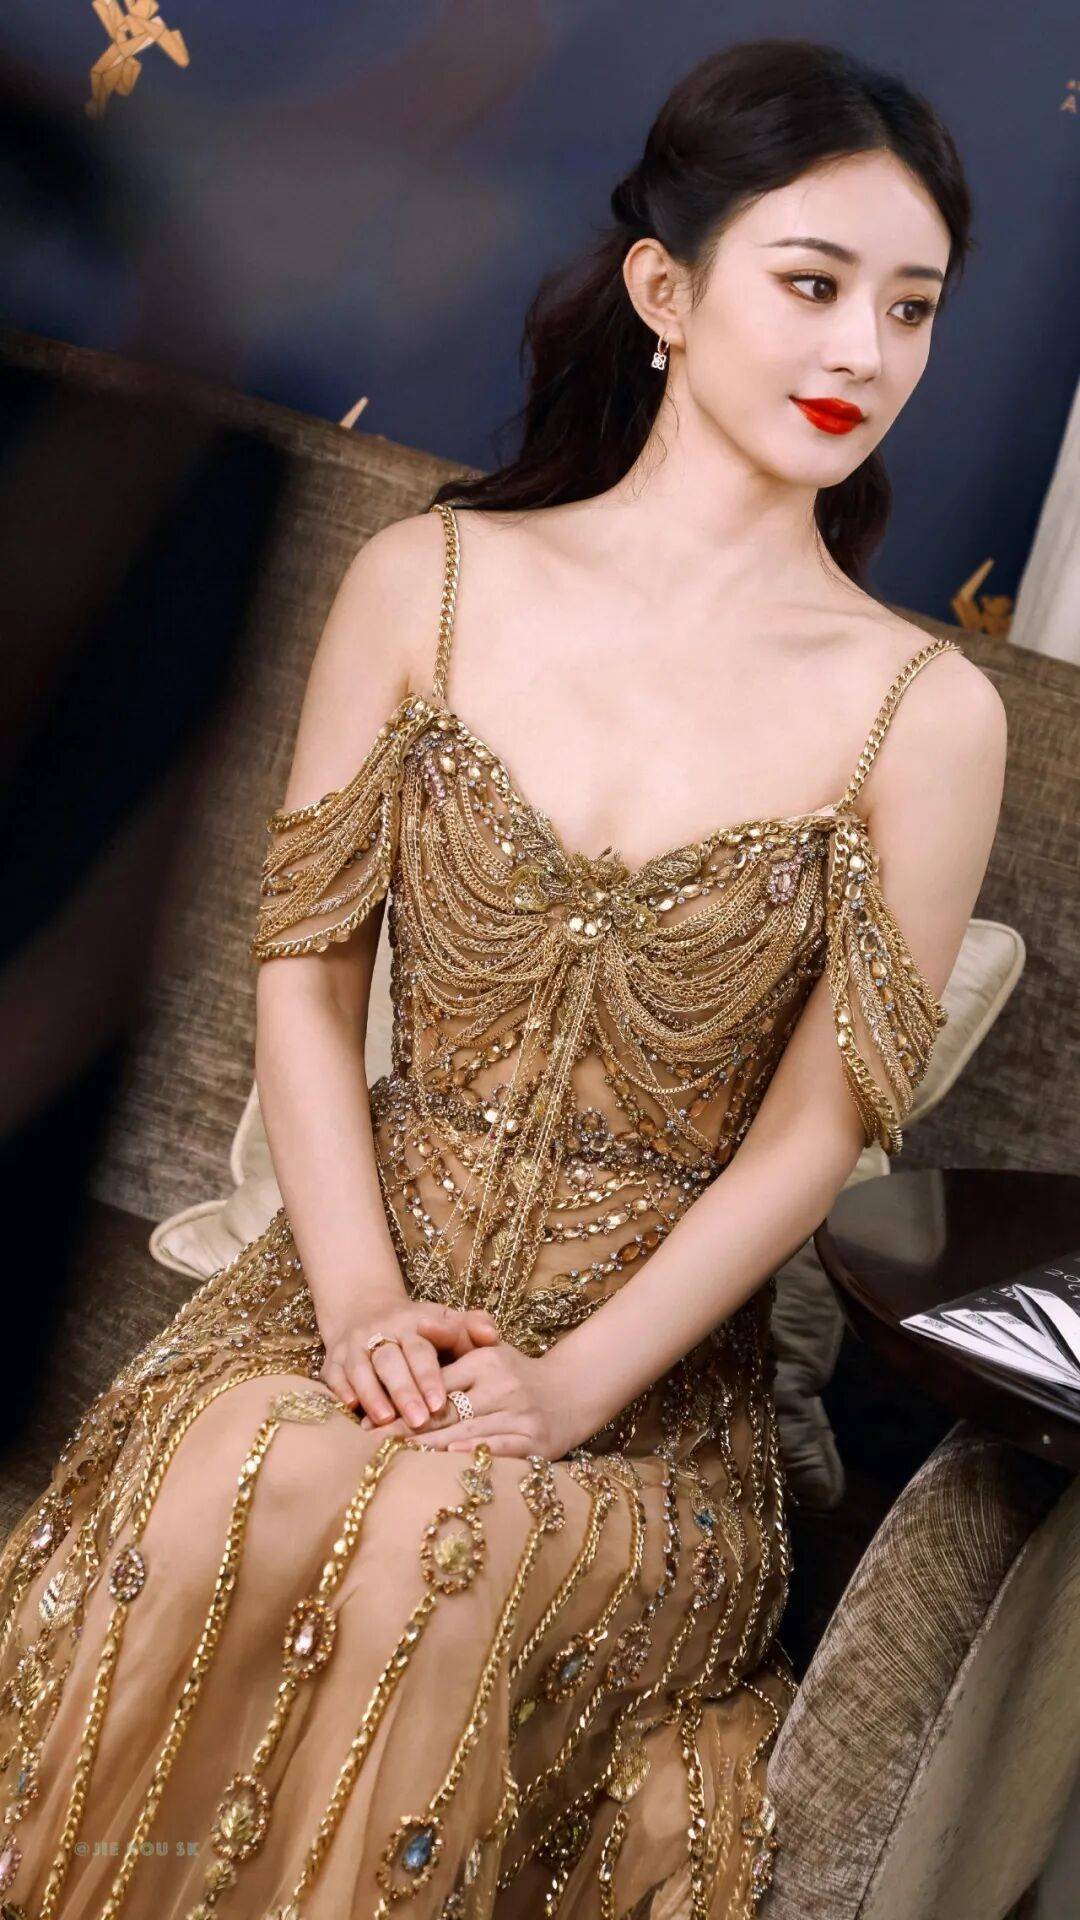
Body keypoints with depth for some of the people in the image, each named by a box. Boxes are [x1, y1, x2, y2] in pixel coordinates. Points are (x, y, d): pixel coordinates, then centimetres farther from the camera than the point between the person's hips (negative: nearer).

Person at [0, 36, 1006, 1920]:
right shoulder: (428, 580, 1)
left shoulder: (926, 711, -4)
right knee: (227, 1491, -31)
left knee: (430, 1547, -32)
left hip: (660, 1362, -1)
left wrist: (573, 1386, -14)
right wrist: (362, 1293, -10)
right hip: (370, 1272, 1)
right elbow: (306, 963, 3)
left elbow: (813, 1128, -4)